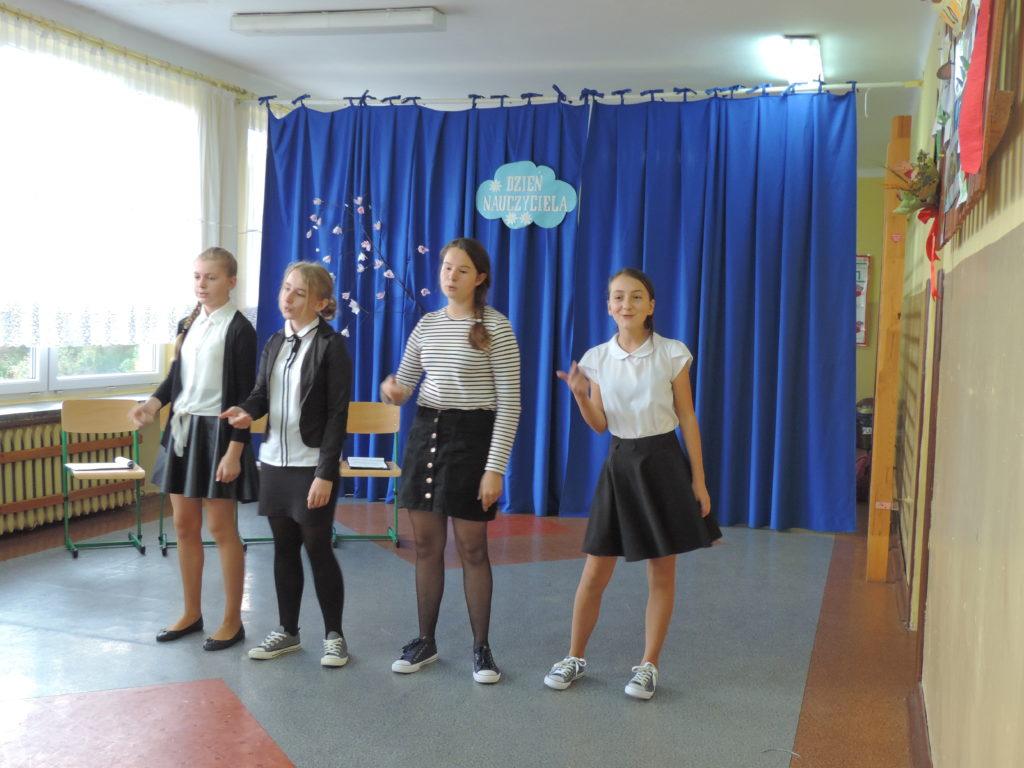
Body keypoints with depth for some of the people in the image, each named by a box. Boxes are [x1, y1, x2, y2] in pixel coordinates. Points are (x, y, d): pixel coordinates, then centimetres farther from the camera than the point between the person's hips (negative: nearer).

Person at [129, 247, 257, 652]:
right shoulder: (188, 324, 10)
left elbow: (245, 396, -13)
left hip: (217, 432, -7)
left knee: (220, 527, -1)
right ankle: (191, 613, 24)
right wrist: (154, 403, -2)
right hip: (182, 428, 7)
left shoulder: (239, 329, -10)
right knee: (184, 524, 11)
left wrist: (235, 450, -18)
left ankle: (232, 620, 11)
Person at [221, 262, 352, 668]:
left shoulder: (331, 345, -11)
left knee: (318, 549, 2)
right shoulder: (275, 342, 9)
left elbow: (337, 414, -13)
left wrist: (325, 474, -17)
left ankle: (334, 635, 17)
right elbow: (262, 392, 13)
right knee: (284, 547, 13)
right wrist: (247, 410, -12)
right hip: (273, 461, 6)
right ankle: (287, 631, 26)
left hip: (312, 465, -6)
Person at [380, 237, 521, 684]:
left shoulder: (495, 327, -8)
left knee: (471, 548, 2)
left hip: (471, 434, -5)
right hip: (425, 431, 5)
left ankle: (481, 647, 15)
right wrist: (392, 390, -11)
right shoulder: (427, 324, 9)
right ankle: (425, 641, 23)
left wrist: (495, 467, -15)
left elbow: (509, 403, -10)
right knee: (427, 545, 10)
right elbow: (404, 385, 15)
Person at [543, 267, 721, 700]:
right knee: (594, 574, 5)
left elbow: (687, 419, -2)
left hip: (662, 462, -2)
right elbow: (599, 425, 3)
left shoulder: (672, 354, -6)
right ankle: (575, 658, 22)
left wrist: (698, 480, -4)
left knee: (662, 573, 6)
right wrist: (580, 395, -16)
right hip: (619, 463, 2)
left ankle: (648, 666, 19)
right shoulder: (597, 358, 0)